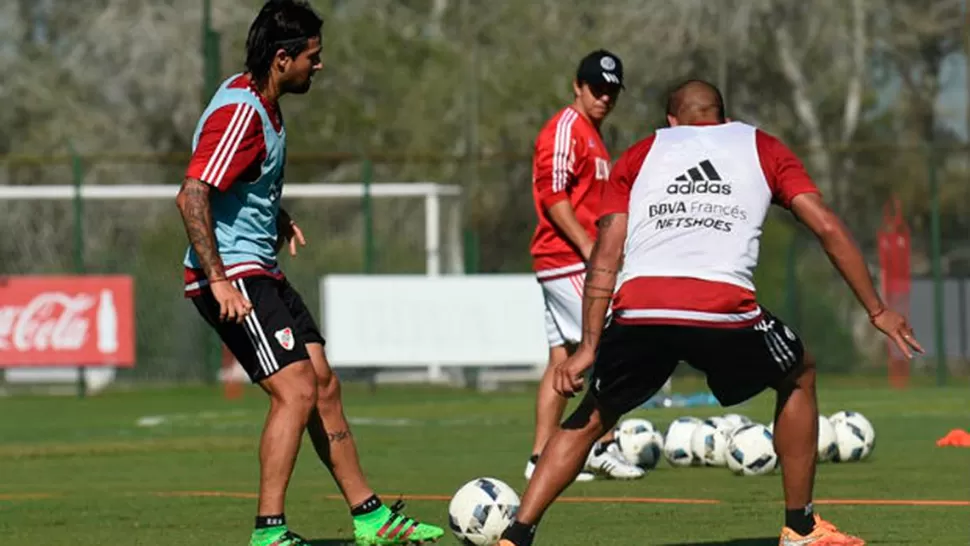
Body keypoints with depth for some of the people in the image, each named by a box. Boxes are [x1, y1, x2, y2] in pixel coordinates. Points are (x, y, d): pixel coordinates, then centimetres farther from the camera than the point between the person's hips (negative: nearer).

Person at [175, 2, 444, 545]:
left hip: (261, 271, 10)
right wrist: (219, 280, -32)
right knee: (296, 390, -16)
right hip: (232, 276, -10)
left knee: (325, 387, 11)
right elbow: (192, 196, -29)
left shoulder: (263, 103, 11)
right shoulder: (239, 112, -21)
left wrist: (279, 220, 26)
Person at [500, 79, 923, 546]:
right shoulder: (761, 148, 25)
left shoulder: (640, 155, 26)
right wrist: (877, 311, 20)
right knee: (798, 377, 28)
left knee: (590, 419, 24)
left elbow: (606, 254, 14)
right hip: (726, 311, -1)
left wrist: (588, 347, 11)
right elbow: (828, 228, 16)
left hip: (638, 312, 2)